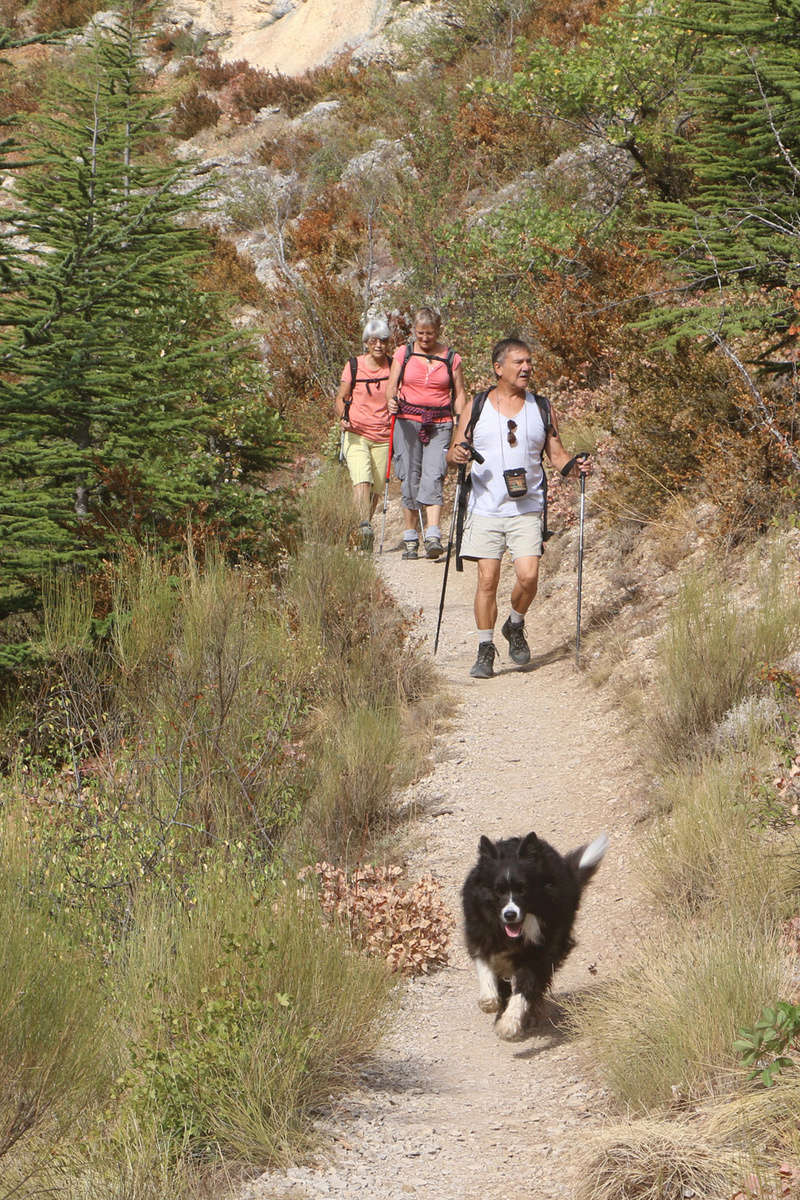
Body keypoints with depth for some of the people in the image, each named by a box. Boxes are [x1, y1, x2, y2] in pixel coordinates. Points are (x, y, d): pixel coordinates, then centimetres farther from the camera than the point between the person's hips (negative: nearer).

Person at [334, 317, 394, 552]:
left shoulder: (393, 367, 6)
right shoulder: (354, 366, 1)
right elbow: (340, 398, 8)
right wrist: (343, 418, -11)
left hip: (383, 437, 2)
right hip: (356, 434, -2)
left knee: (376, 488, 4)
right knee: (362, 479, -23)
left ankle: (366, 540, 22)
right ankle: (365, 526, -36)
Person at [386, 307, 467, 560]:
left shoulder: (451, 359, 6)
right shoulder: (403, 354, 7)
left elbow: (459, 395, 9)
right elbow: (392, 386, 5)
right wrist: (392, 401, -18)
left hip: (440, 424, -1)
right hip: (408, 422, 1)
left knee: (433, 477, -16)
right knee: (411, 479, -1)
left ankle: (433, 537, -26)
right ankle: (410, 539, 9)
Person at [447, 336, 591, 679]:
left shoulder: (542, 409, 9)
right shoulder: (476, 406, 6)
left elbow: (556, 454, 13)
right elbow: (453, 453, 8)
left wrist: (574, 465, -8)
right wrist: (456, 455, -15)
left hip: (527, 510, 0)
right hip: (485, 509, 0)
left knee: (528, 576, -13)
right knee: (487, 579, -4)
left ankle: (515, 627, 15)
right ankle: (485, 649, 7)